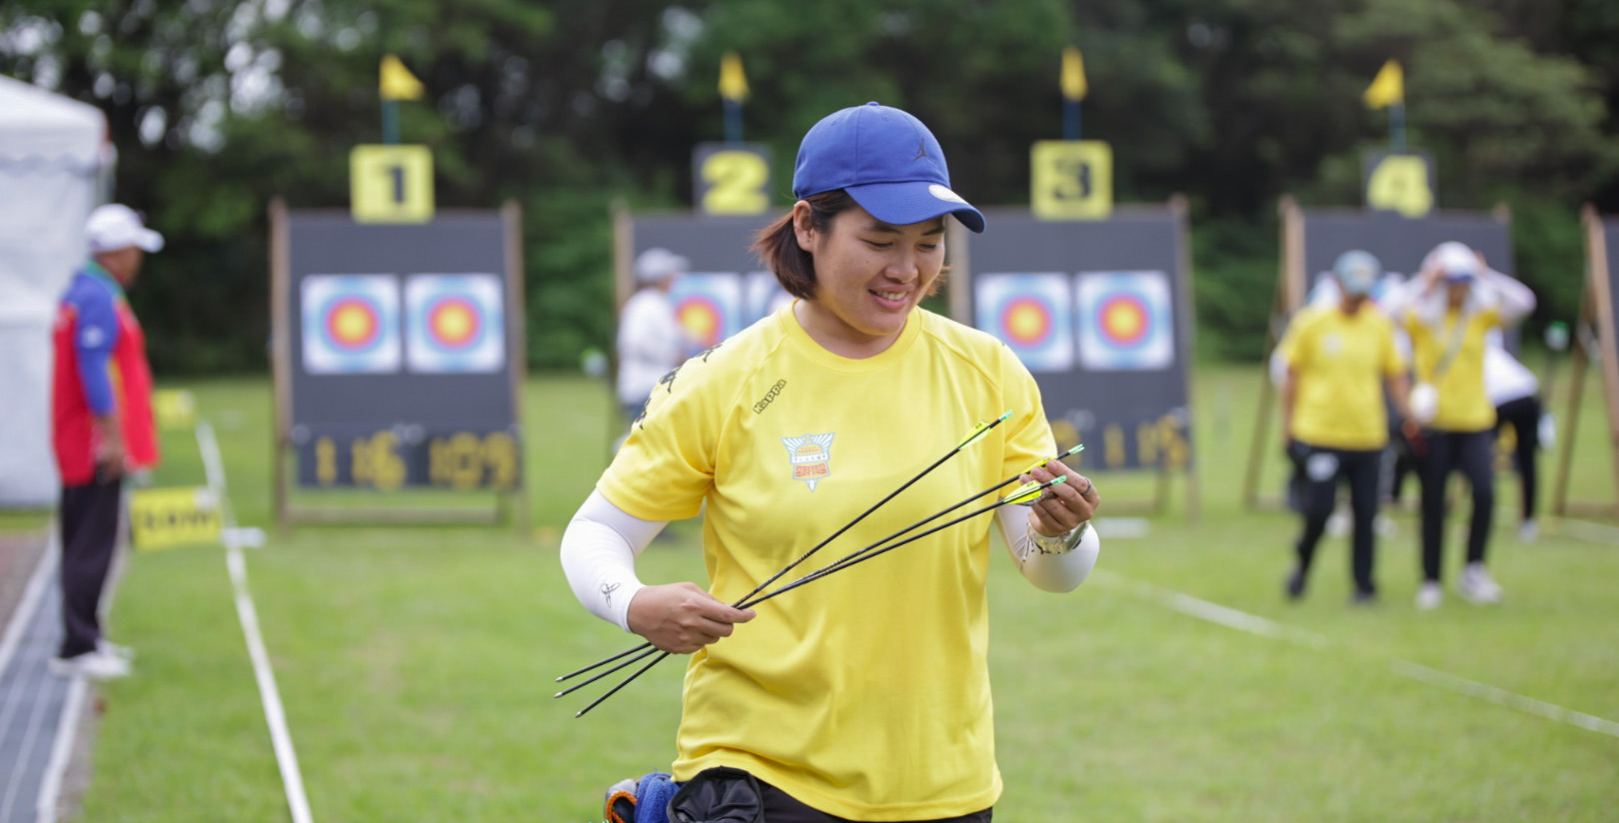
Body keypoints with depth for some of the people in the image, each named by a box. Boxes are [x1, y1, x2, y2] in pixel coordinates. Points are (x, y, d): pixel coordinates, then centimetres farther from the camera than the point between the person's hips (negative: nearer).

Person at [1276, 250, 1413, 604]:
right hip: (1319, 437, -2)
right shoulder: (1311, 323, -1)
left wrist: (1406, 414, 2)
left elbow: (1395, 375, 14)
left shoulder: (1380, 325, 7)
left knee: (1366, 514, 0)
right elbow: (1292, 375, 5)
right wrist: (1288, 427, 3)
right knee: (1316, 511, -7)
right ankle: (1302, 562, 21)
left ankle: (1364, 584, 12)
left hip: (1368, 438, 3)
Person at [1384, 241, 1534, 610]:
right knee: (1433, 506, 3)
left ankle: (1474, 571, 1)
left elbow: (1523, 301, -6)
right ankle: (1430, 582, 14)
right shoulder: (1421, 317, -3)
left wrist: (1486, 275, -6)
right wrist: (1427, 281, -20)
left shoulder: (1481, 315, 5)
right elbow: (1397, 307, -23)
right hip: (1433, 425, -2)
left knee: (1484, 493, -15)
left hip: (1475, 422, 2)